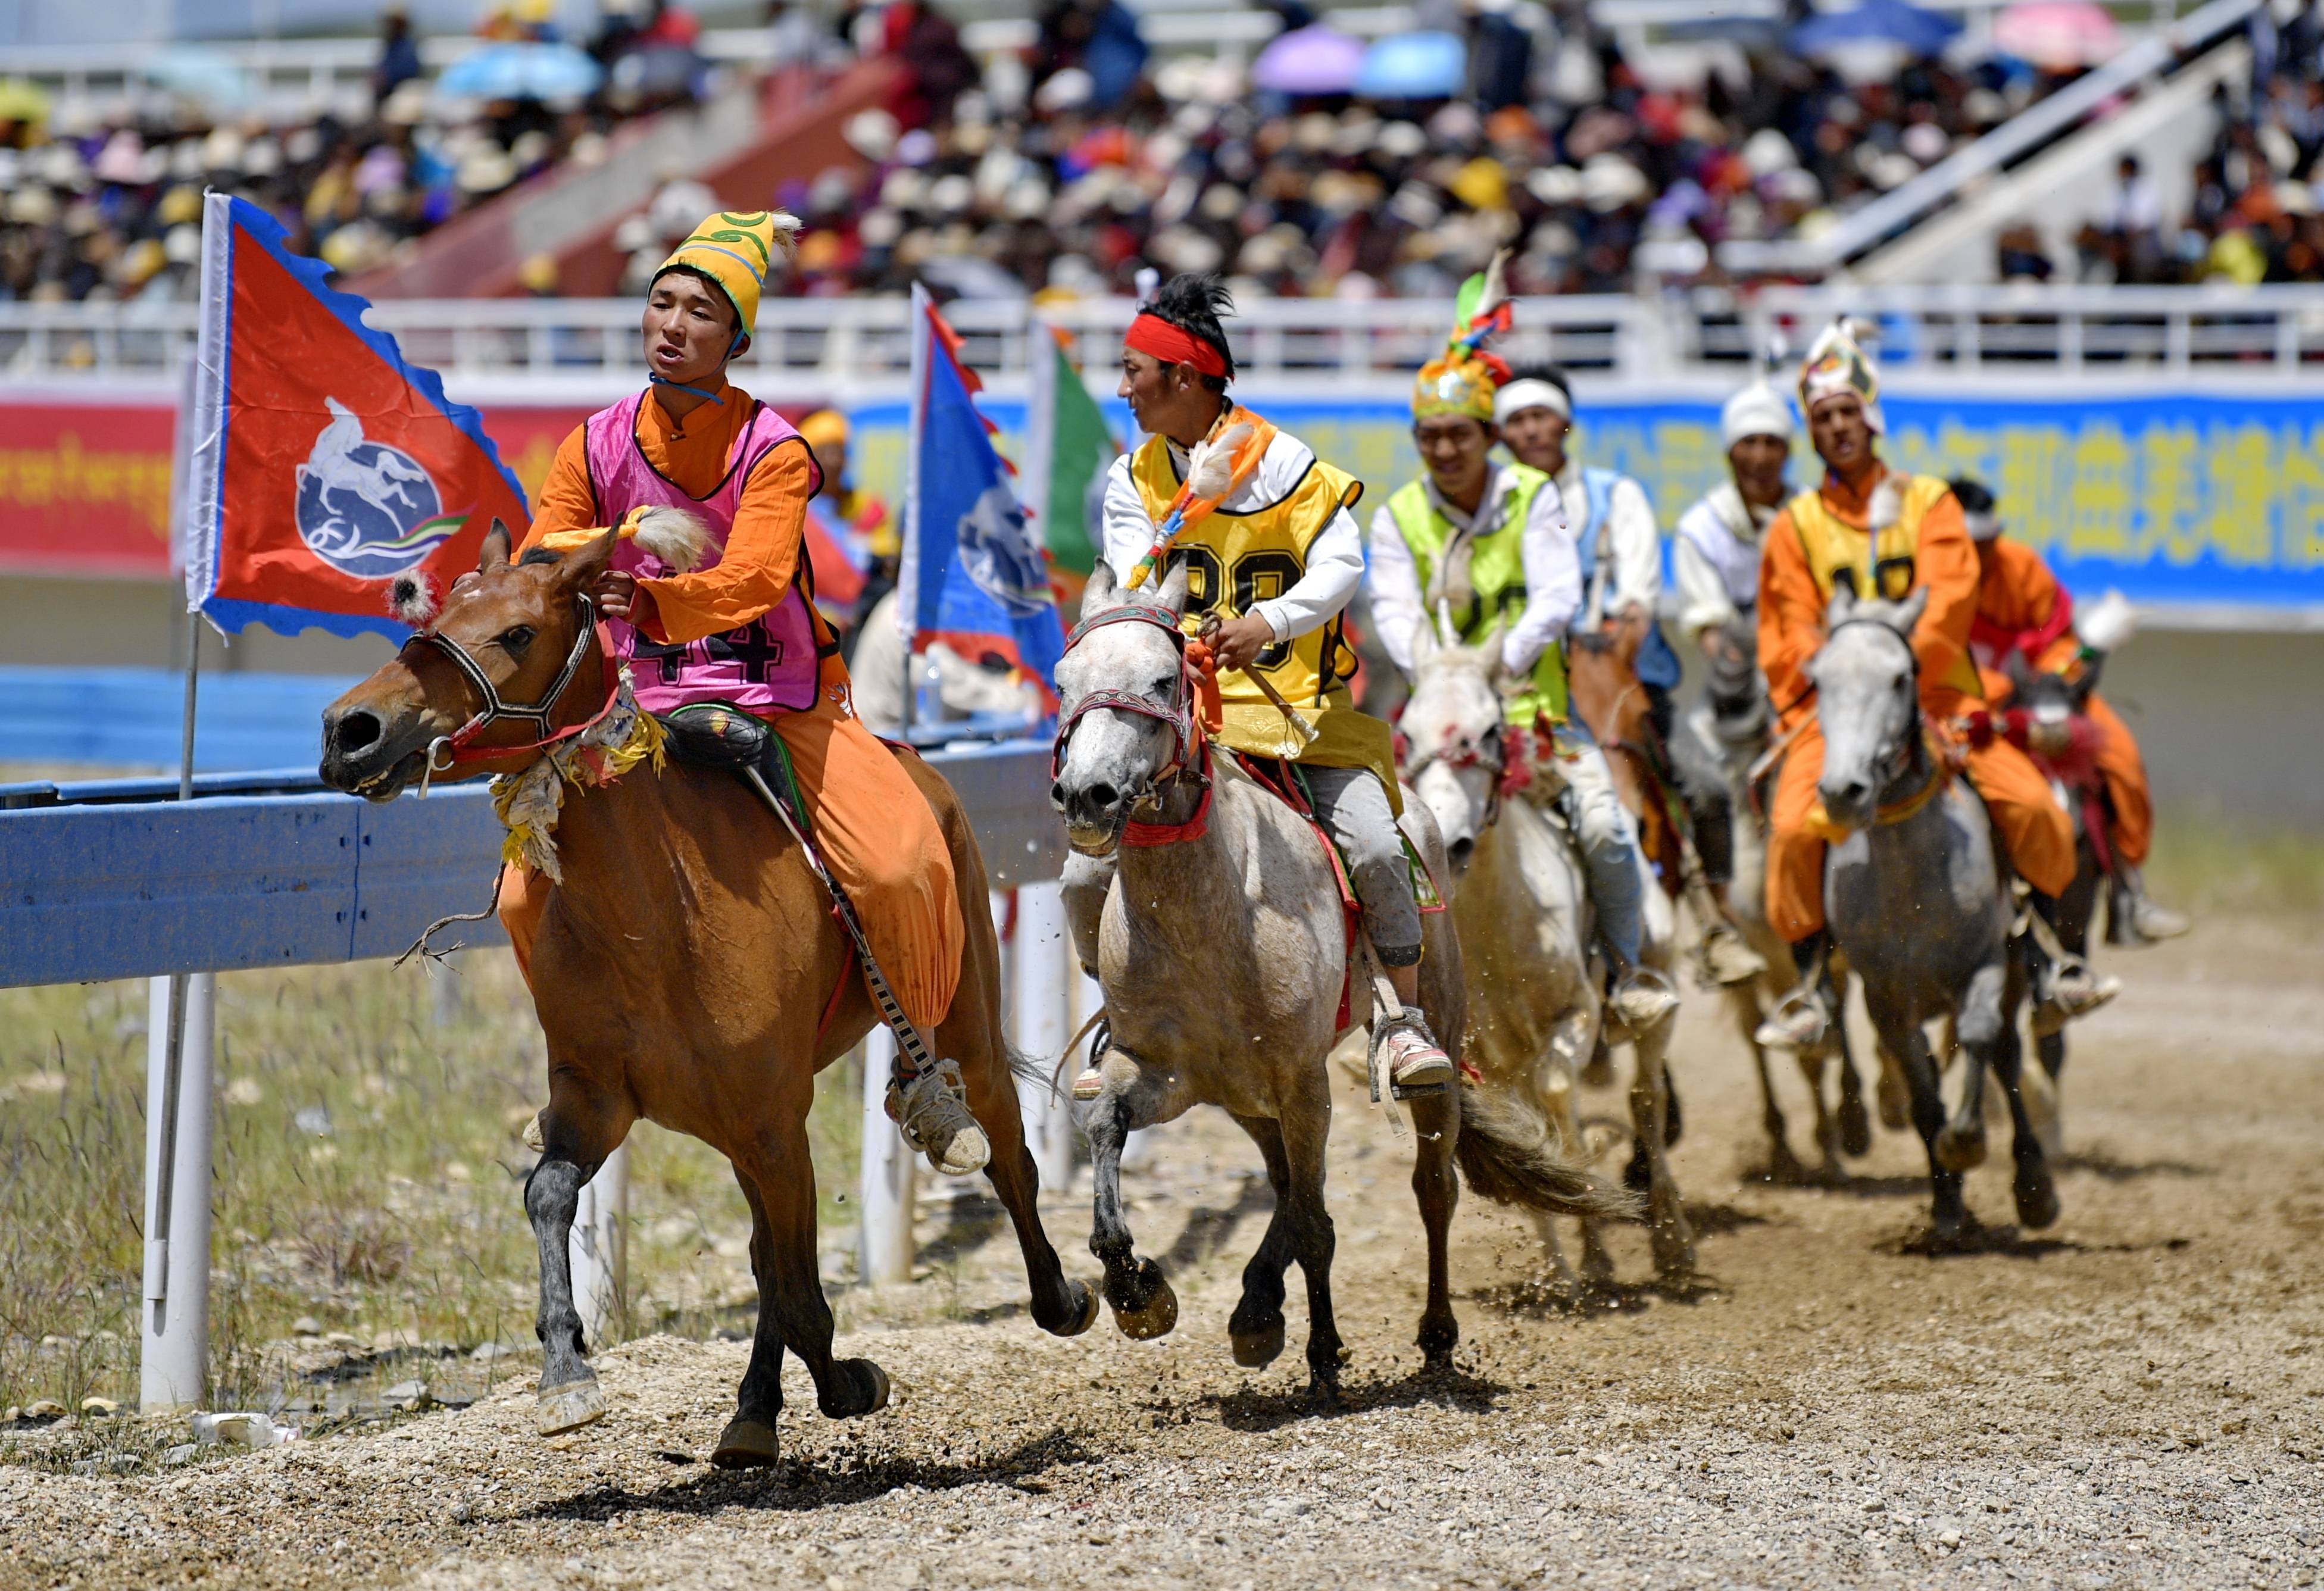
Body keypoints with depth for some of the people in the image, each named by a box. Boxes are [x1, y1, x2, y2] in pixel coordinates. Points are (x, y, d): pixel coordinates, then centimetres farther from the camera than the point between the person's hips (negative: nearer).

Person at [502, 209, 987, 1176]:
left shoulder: (773, 452, -10)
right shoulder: (596, 447, 1)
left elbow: (753, 579, -26)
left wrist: (650, 603, -44)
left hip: (782, 702, -3)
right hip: (643, 711, 3)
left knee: (902, 868, -23)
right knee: (528, 894, -11)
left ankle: (921, 1069, 2)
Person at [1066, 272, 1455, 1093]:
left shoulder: (1279, 461, -8)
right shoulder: (1133, 481, 6)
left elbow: (1341, 562, -15)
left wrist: (1272, 621, -32)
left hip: (1294, 704, -3)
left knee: (1374, 848, -21)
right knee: (1087, 877, -7)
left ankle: (1405, 1019, -3)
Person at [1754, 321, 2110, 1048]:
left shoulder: (1928, 503, 8)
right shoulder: (1795, 526, 9)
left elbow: (1949, 598, -5)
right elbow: (1790, 635, 5)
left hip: (1935, 692, 0)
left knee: (2033, 805, -17)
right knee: (1793, 827, -24)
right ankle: (1810, 983, -9)